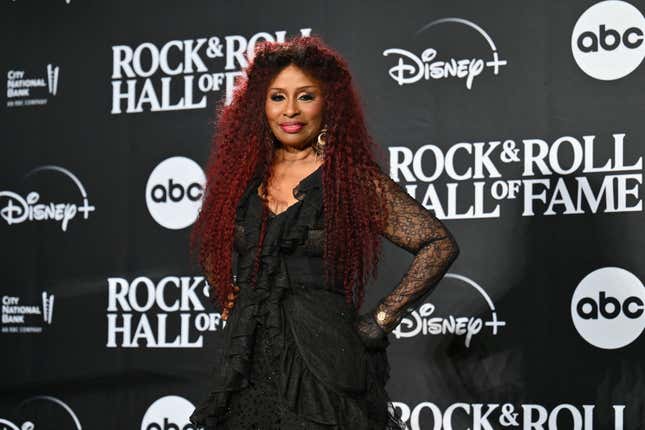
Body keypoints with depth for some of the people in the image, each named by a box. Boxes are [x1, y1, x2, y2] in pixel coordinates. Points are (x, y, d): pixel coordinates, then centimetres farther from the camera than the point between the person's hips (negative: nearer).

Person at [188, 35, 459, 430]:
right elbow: (209, 242, 28)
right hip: (250, 364, 4)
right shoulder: (242, 177, 8)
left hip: (323, 364, -4)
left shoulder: (355, 180, -5)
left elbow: (440, 245, -8)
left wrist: (380, 322, -9)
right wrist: (228, 298, 13)